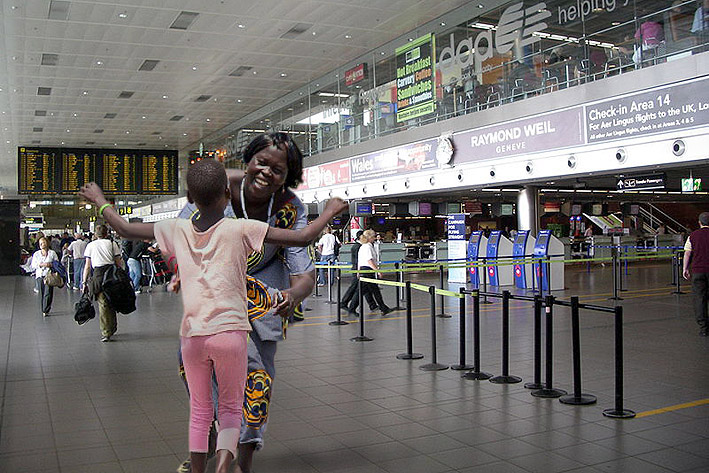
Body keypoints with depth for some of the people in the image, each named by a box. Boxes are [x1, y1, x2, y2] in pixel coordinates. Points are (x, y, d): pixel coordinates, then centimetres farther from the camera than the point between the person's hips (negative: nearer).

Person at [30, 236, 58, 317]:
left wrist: (51, 265, -12)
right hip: (40, 275, 2)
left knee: (48, 293, -12)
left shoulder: (52, 253, 6)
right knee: (41, 294, 5)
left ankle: (46, 310, -8)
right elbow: (33, 265, 7)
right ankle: (42, 310, 16)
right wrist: (41, 265, -9)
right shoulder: (36, 254, 12)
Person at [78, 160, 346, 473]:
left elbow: (125, 229, 14)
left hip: (192, 335, 3)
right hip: (230, 331, -2)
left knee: (199, 411, 18)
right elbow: (303, 237, -8)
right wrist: (330, 211, 8)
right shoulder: (241, 229, -5)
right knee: (231, 407, 11)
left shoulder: (176, 230, 4)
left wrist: (100, 201, 31)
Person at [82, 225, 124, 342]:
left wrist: (84, 282, 12)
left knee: (103, 304, -2)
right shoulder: (112, 243, 10)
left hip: (98, 274, -1)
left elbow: (87, 266, 8)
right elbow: (118, 263, 5)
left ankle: (106, 333, -5)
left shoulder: (90, 245, 11)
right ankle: (113, 328, 24)